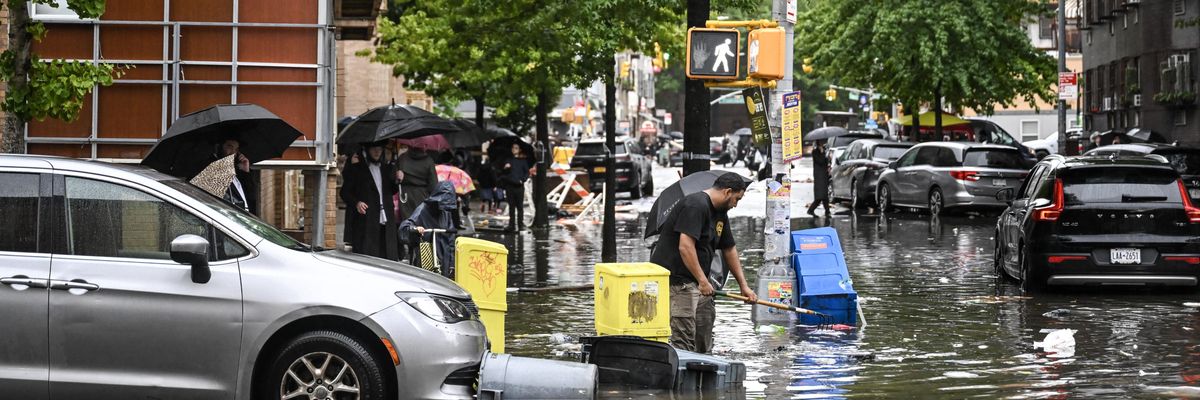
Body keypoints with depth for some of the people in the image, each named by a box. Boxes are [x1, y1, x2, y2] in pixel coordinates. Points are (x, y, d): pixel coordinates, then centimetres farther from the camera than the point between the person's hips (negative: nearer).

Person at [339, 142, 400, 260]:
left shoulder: (387, 169, 19)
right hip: (365, 220, -4)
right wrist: (356, 203, -17)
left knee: (387, 255, -2)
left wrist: (397, 181, 1)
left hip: (386, 219, 4)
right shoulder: (356, 169, 5)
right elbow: (344, 192, 2)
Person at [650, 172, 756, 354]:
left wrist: (743, 285, 24)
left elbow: (729, 249, 25)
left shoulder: (720, 213, 17)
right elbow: (685, 246, -25)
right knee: (684, 340, -12)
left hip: (697, 283, 10)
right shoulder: (696, 205, -16)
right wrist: (703, 281, -23)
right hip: (677, 280, -10)